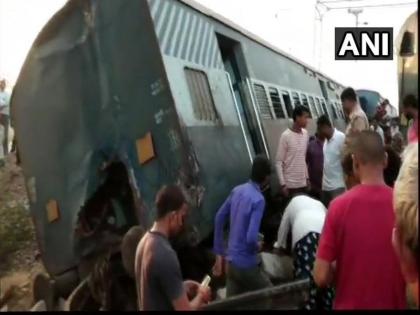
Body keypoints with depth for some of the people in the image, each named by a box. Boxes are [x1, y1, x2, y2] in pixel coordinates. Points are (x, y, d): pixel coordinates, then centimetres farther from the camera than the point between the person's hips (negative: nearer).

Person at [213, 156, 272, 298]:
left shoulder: (237, 190, 2)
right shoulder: (258, 200, -20)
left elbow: (219, 219, 9)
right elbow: (251, 237, -27)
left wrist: (219, 253, 16)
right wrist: (258, 246, -3)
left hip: (231, 261, 7)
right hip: (246, 264, -7)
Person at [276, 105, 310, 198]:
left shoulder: (305, 134, 7)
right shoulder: (286, 136, -12)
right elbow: (279, 162, -11)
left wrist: (307, 177, 12)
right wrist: (283, 184, -14)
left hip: (303, 182, 6)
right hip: (291, 184, -6)